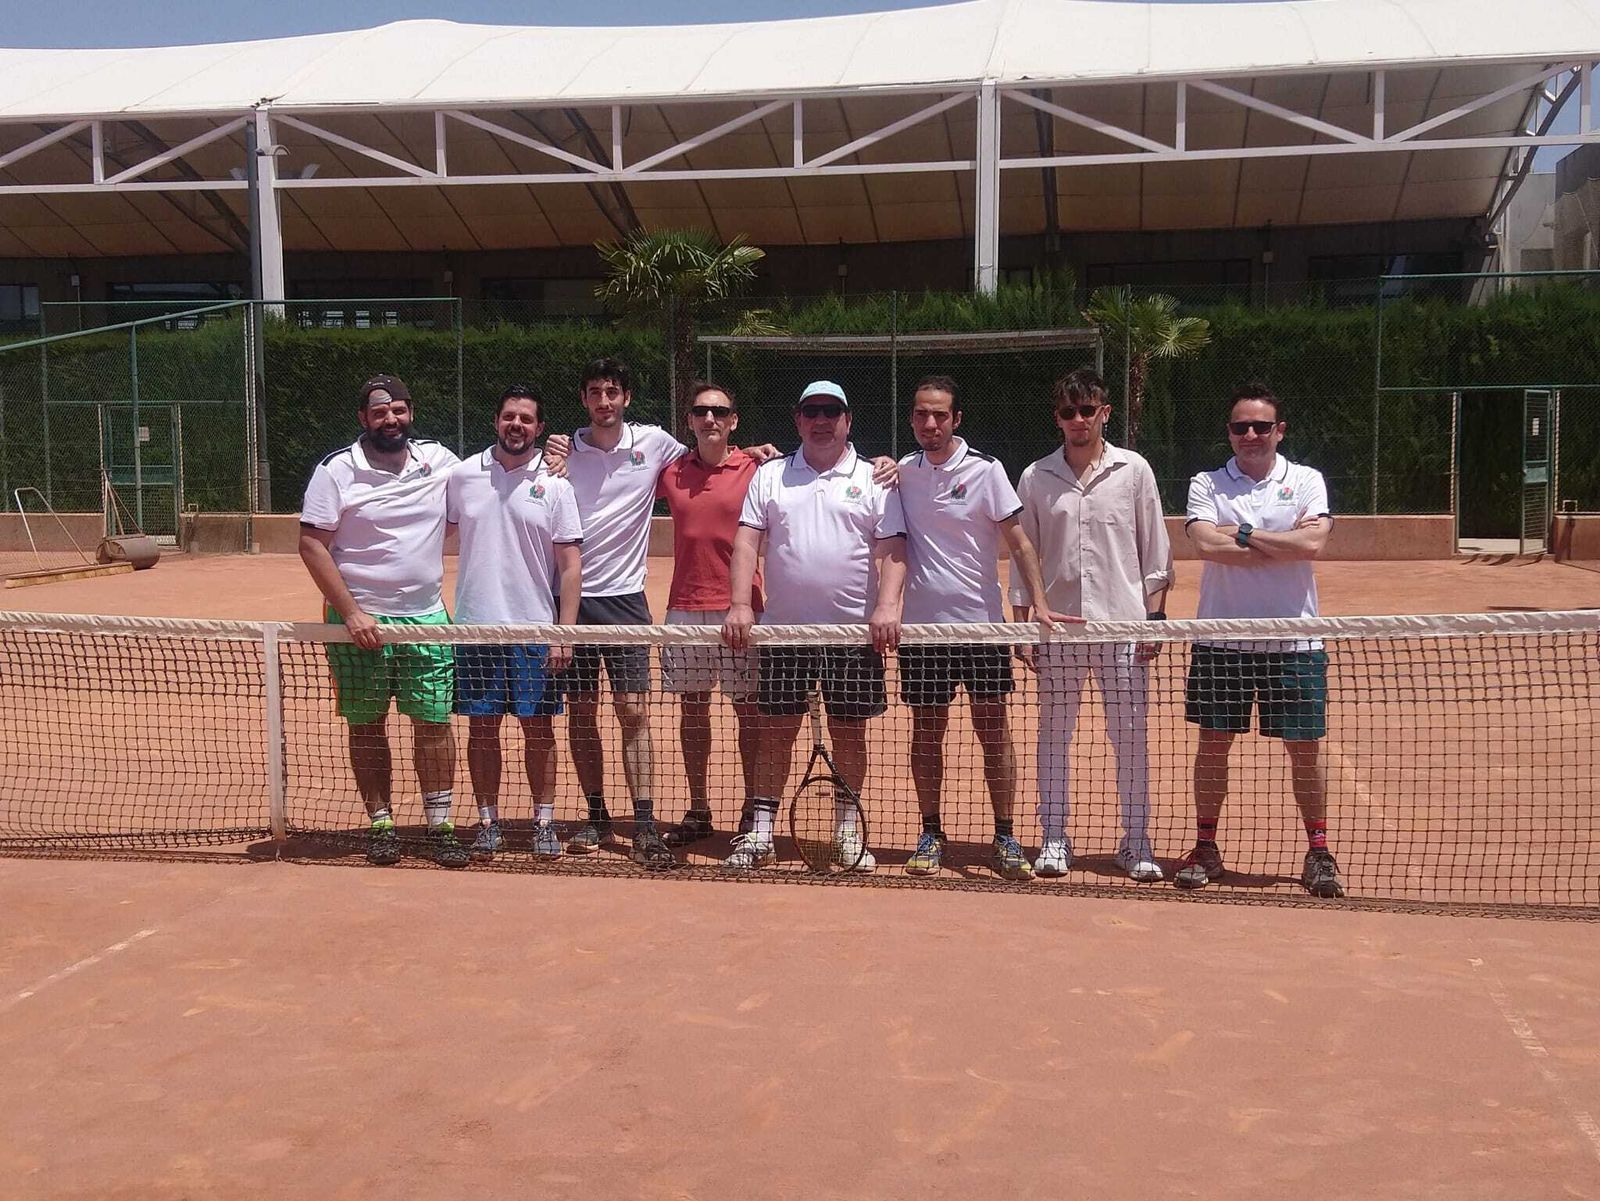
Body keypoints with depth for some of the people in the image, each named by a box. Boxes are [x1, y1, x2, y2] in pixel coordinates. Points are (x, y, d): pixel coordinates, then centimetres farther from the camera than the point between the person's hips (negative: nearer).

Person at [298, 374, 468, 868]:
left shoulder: (440, 460, 5)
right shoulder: (337, 470, -5)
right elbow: (312, 545, -7)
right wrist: (351, 613, -15)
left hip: (426, 619, 2)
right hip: (359, 621, -2)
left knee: (434, 723, 1)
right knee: (367, 728, 6)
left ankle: (440, 825, 11)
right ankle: (380, 824, 18)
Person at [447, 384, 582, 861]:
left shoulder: (555, 485, -1)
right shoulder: (462, 475, 4)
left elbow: (570, 565, -2)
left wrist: (565, 632, -9)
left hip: (535, 630, -1)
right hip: (475, 626, 1)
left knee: (538, 729, 5)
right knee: (482, 728, 7)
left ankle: (544, 823, 16)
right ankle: (489, 822, 18)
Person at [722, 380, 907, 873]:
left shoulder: (873, 479, 5)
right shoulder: (770, 476, 9)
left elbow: (892, 550, -2)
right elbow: (746, 542, 3)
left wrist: (887, 605, -18)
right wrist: (739, 605, -10)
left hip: (855, 629, -1)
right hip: (783, 628, 1)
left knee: (850, 733, 6)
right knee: (775, 731, 4)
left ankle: (849, 832, 19)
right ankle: (760, 832, 13)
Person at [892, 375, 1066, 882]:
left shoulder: (985, 470, -4)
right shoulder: (901, 472, 5)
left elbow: (1018, 542, -4)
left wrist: (1039, 601, -14)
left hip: (980, 622, -2)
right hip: (921, 625, 2)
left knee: (994, 731, 1)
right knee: (926, 732, 7)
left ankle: (1005, 839, 10)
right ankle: (930, 835, 19)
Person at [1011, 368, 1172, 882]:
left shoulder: (1134, 470, 4)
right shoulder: (1035, 478, 6)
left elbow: (1155, 551, 5)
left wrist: (1154, 616, 0)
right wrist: (1021, 622, 4)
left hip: (1123, 624, -1)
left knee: (1131, 734, 2)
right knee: (1053, 733, 6)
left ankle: (1136, 841, 12)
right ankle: (1054, 838, 16)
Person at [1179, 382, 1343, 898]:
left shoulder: (1307, 481, 4)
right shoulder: (1206, 484, 4)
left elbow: (1312, 543, -14)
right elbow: (1207, 545, -15)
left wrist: (1242, 534, -10)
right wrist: (1283, 545, -11)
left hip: (1293, 641, 0)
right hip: (1221, 638, 0)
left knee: (1305, 748, 4)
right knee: (1213, 743, 6)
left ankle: (1318, 853, 18)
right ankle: (1206, 849, 18)